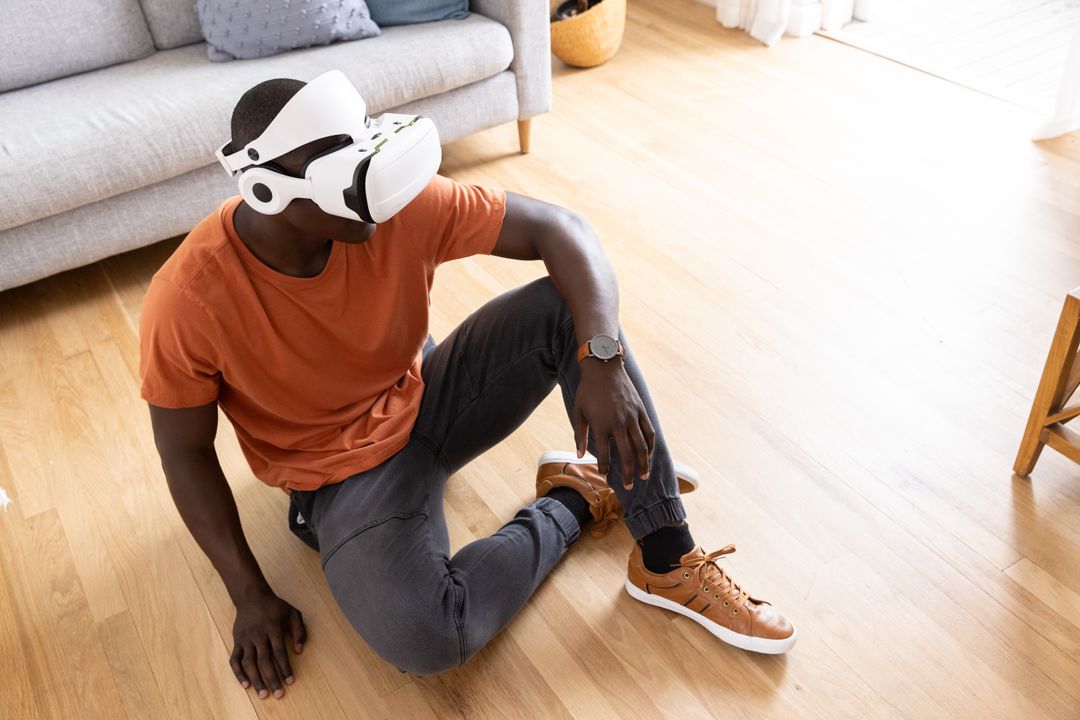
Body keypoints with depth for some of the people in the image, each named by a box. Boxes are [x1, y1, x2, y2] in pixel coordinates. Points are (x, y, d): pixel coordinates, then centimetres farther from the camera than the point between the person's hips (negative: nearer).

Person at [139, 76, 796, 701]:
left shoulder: (400, 205, -21)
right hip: (344, 474, -2)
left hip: (429, 399, 3)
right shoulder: (189, 302, -24)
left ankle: (667, 561, -14)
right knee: (427, 640, -30)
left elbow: (560, 228, -17)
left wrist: (602, 361, -33)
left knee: (569, 307, -22)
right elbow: (185, 451, -10)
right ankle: (569, 501, -2)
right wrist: (250, 594, -11)